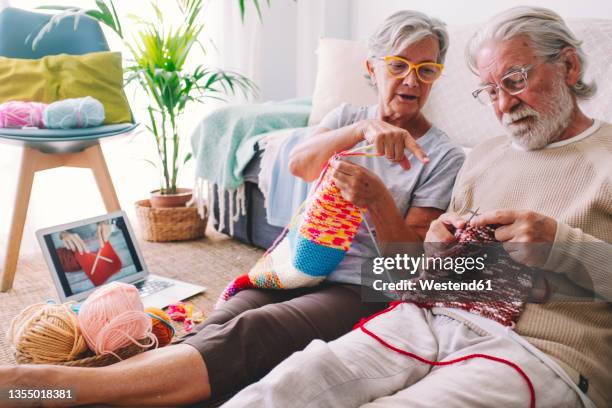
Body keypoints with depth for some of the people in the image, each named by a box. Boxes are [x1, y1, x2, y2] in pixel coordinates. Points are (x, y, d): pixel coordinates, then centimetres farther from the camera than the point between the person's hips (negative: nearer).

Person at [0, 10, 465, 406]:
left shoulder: (445, 157, 5)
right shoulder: (349, 115, 14)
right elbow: (299, 164, -9)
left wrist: (378, 198, -22)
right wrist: (363, 129, -27)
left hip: (360, 289, -4)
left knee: (245, 334, -33)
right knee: (213, 331, -28)